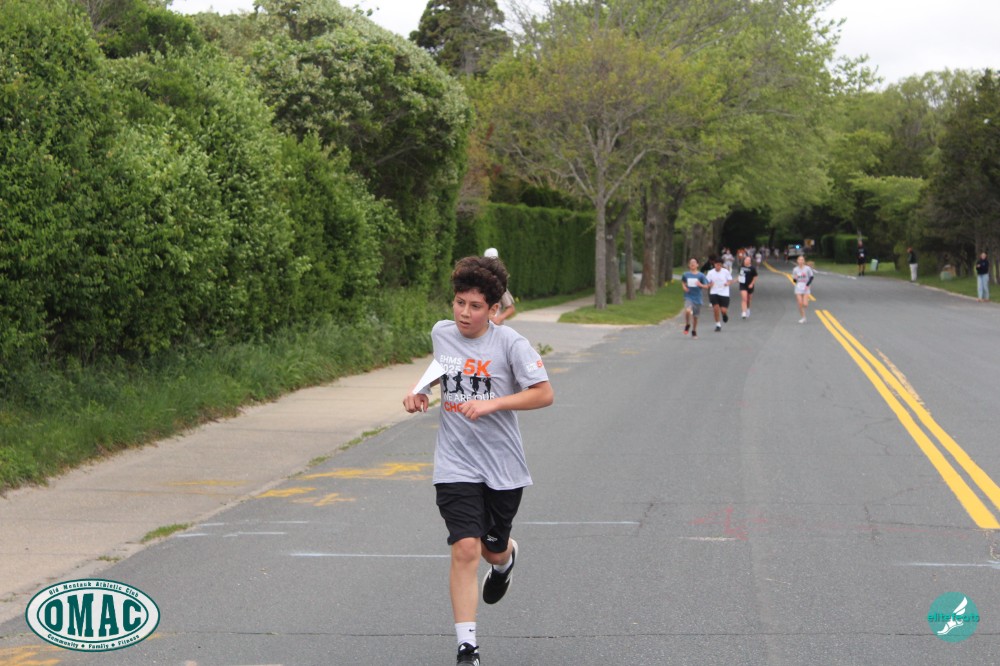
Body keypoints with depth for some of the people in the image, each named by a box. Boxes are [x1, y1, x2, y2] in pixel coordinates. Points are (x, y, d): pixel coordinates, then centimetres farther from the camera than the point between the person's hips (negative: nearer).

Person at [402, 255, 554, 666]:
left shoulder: (509, 342, -10)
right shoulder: (440, 333, 2)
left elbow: (544, 394, -13)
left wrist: (493, 403, -22)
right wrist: (419, 393, 5)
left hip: (503, 466, -1)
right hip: (456, 465, 1)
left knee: (493, 549, 15)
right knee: (465, 549, -14)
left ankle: (506, 557, 56)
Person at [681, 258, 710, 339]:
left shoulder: (701, 275, -2)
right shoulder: (686, 274, 2)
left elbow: (706, 286, 0)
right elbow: (683, 282, 21)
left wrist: (700, 285, -20)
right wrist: (684, 287, -1)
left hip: (697, 298, 1)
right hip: (688, 296, -1)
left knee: (695, 316, 10)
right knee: (688, 311, -27)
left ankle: (694, 331, 32)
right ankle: (687, 325, 1)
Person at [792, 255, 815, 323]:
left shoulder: (807, 268, -5)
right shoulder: (795, 269, 2)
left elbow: (811, 277, 1)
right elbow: (794, 280, 10)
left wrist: (807, 285, -10)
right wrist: (795, 279, -15)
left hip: (806, 289, -2)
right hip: (798, 289, 2)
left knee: (805, 305, -11)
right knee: (800, 304, -5)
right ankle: (802, 318, 11)